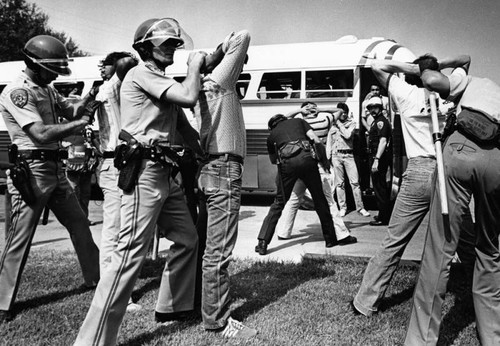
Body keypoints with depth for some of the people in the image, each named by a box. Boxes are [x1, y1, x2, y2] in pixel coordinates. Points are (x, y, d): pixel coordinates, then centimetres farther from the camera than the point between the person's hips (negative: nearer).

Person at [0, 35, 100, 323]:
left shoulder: (48, 89, 14)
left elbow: (71, 110, 14)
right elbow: (41, 134, -24)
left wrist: (92, 96, -5)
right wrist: (82, 122, -18)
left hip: (56, 169, 9)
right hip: (31, 170, -9)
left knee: (80, 224, 15)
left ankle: (95, 278, 31)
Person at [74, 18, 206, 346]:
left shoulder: (164, 82, 22)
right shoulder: (141, 73, -7)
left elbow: (185, 128, 20)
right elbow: (189, 97, -20)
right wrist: (194, 64, -3)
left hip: (165, 171, 10)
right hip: (144, 171, -10)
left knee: (188, 240, 16)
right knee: (131, 253, -13)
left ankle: (172, 305, 31)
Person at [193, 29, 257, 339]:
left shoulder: (205, 86, 18)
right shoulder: (220, 79, -6)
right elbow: (243, 36, -8)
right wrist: (227, 47, 6)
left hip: (210, 168, 10)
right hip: (224, 168, -10)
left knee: (205, 243, 16)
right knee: (218, 251, -4)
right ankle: (217, 320, 4)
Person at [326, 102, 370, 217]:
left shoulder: (351, 123, 9)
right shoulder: (332, 125, 14)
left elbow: (348, 135, -10)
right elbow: (329, 142, 15)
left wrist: (339, 124, -4)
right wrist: (328, 157, 7)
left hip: (348, 155, -1)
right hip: (336, 155, 2)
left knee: (355, 182, -6)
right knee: (339, 183, 3)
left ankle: (360, 207, -1)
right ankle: (342, 207, 11)